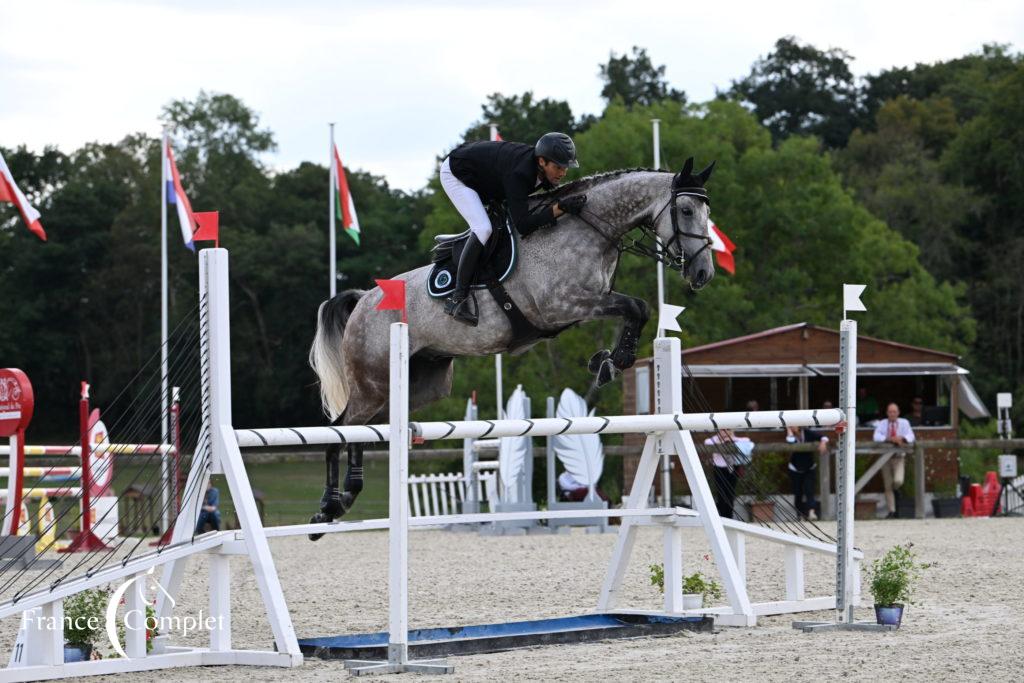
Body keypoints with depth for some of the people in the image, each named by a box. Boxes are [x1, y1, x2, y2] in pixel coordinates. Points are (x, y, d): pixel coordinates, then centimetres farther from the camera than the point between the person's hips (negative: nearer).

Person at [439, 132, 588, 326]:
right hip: (455, 174, -9)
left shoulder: (544, 170, -16)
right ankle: (458, 299, -21)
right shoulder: (518, 174, -39)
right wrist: (559, 208, -51)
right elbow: (523, 225, -44)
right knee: (483, 228, -23)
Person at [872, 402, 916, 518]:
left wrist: (902, 438, -25)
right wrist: (890, 439, -24)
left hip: (899, 457, -1)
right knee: (887, 486, 0)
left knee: (898, 481, -22)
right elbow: (877, 437, -10)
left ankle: (896, 489, 15)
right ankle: (891, 511, 6)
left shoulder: (904, 423, 6)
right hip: (886, 456, 1)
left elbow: (911, 437, -5)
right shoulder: (882, 423, 5)